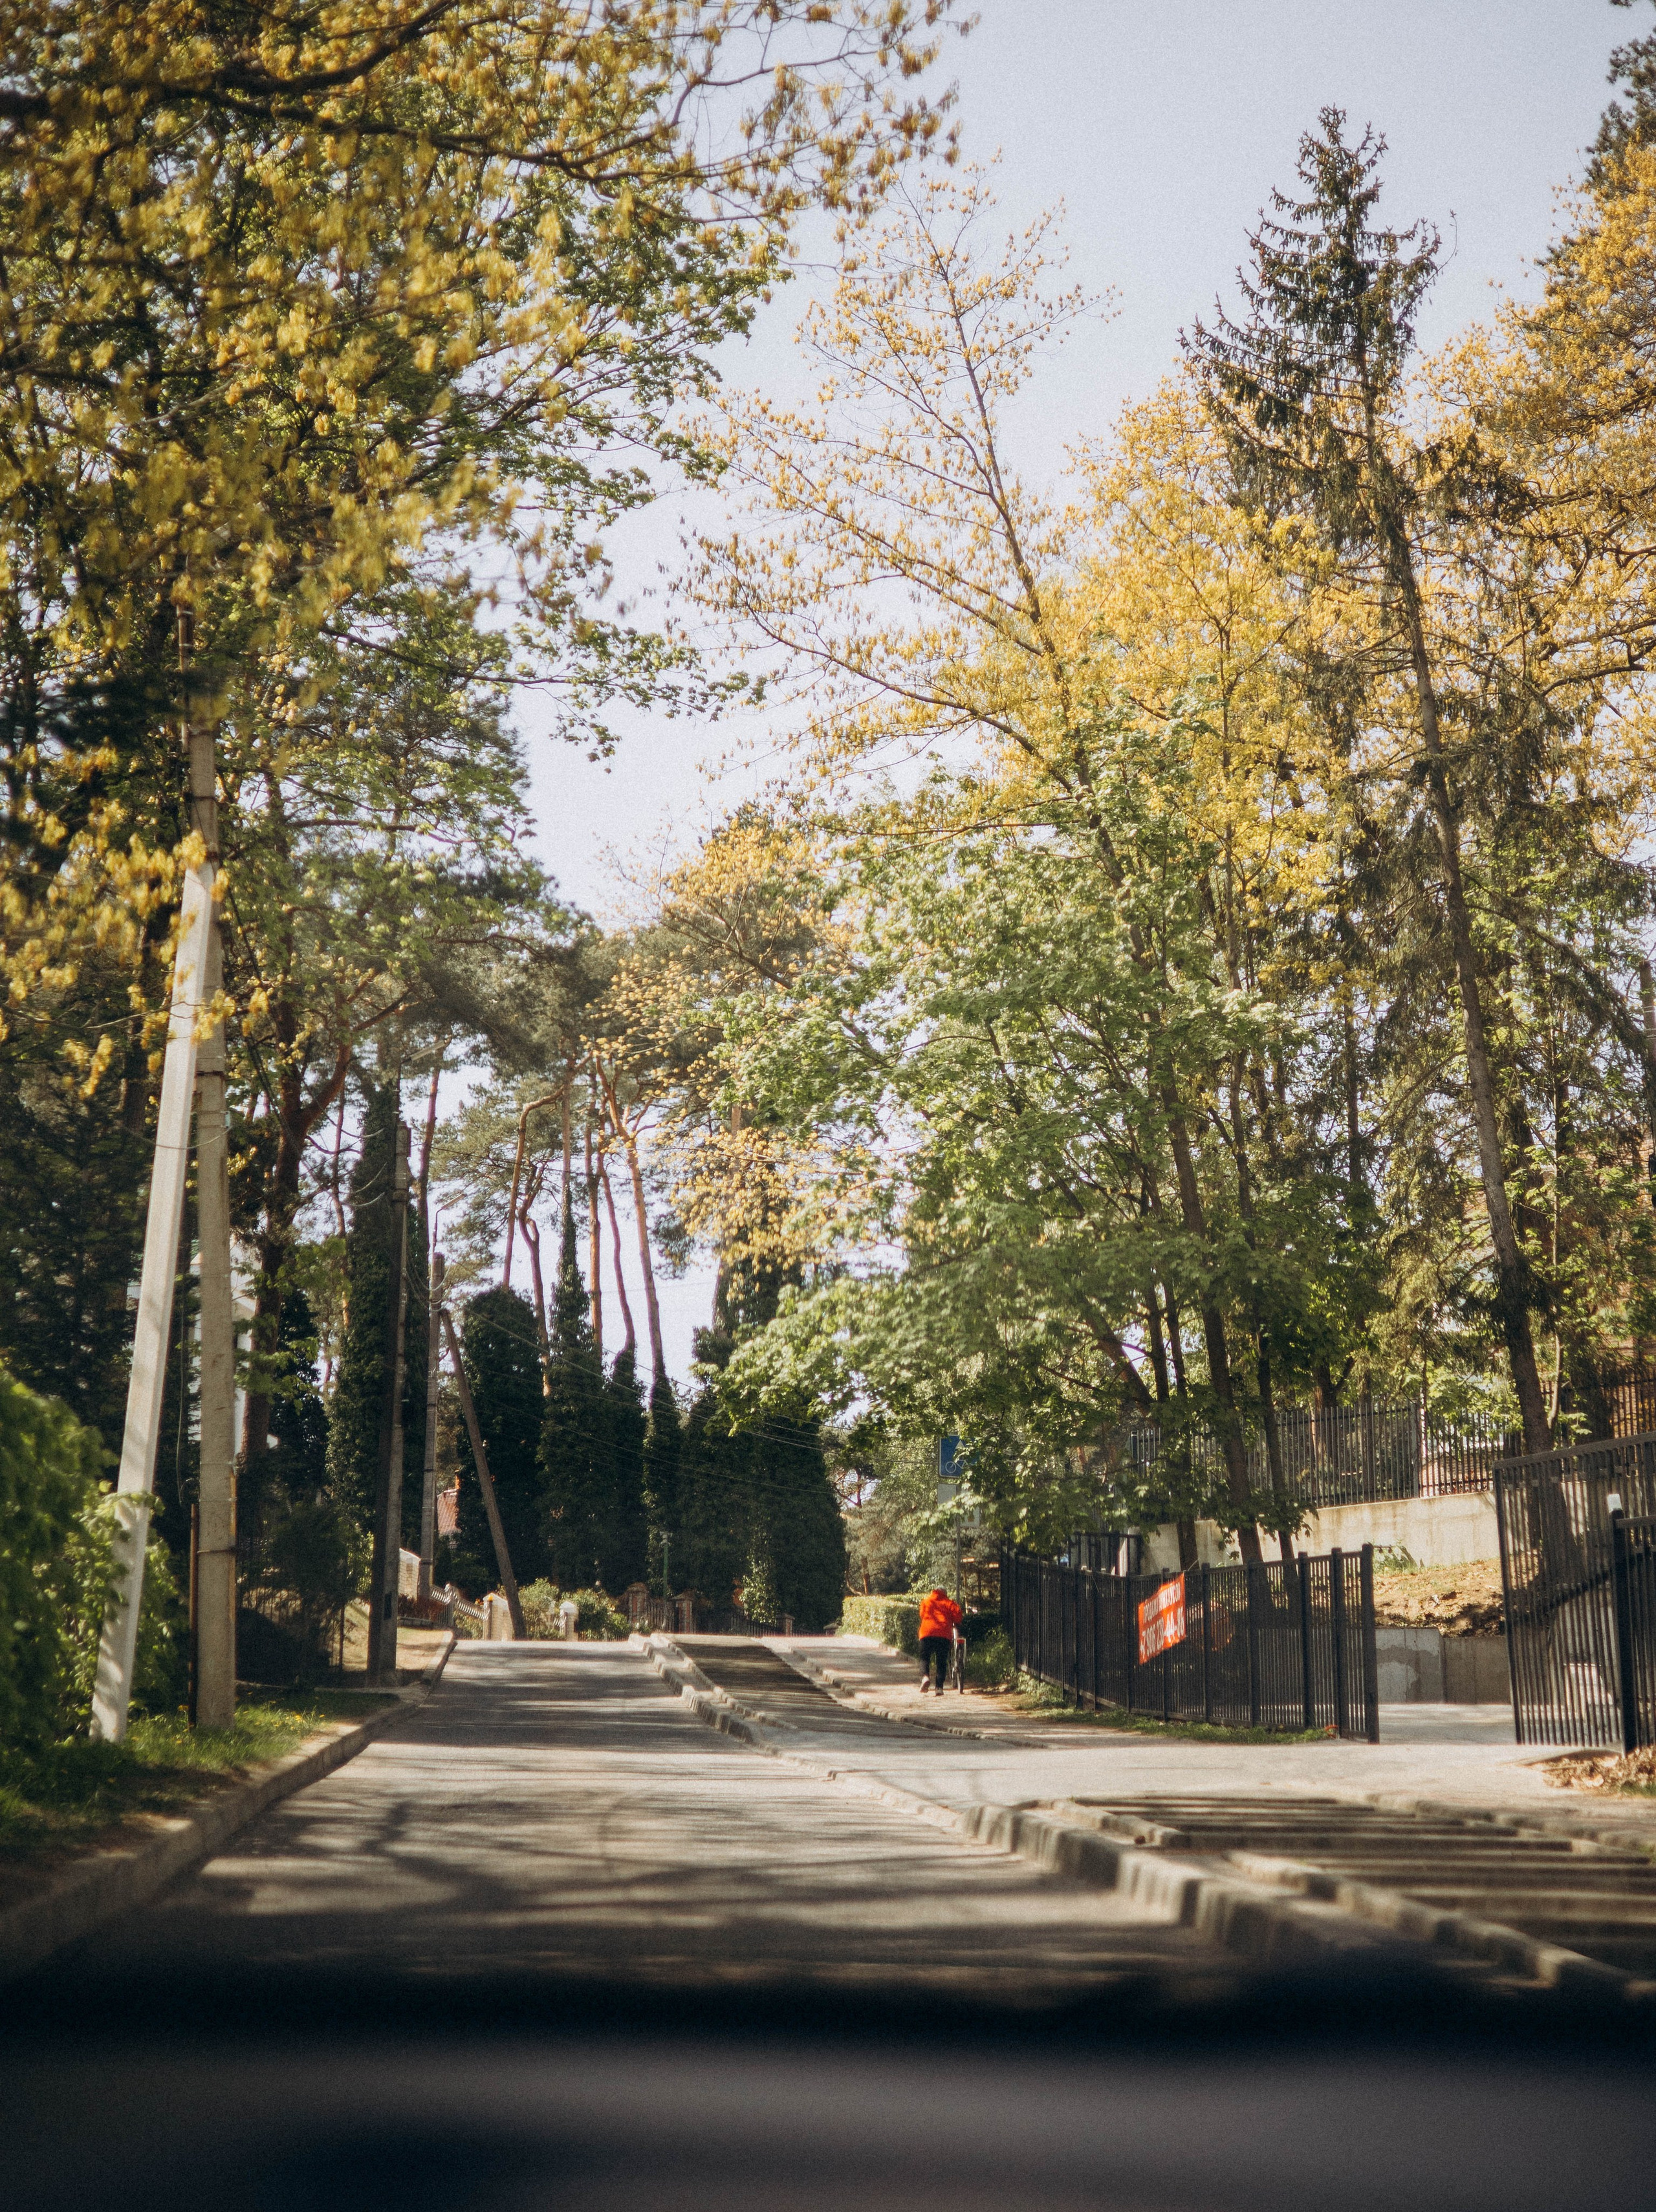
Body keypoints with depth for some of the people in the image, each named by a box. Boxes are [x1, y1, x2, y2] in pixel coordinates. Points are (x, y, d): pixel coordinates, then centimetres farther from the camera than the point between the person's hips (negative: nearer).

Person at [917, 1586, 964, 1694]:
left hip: (927, 1633, 0)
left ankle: (925, 1676, -24)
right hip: (944, 1635, 0)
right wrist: (957, 1624, 21)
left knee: (924, 1658, 5)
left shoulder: (926, 1602, 21)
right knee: (942, 1662, 6)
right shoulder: (948, 1603, 15)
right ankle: (939, 1687, -3)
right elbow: (958, 1615, 3)